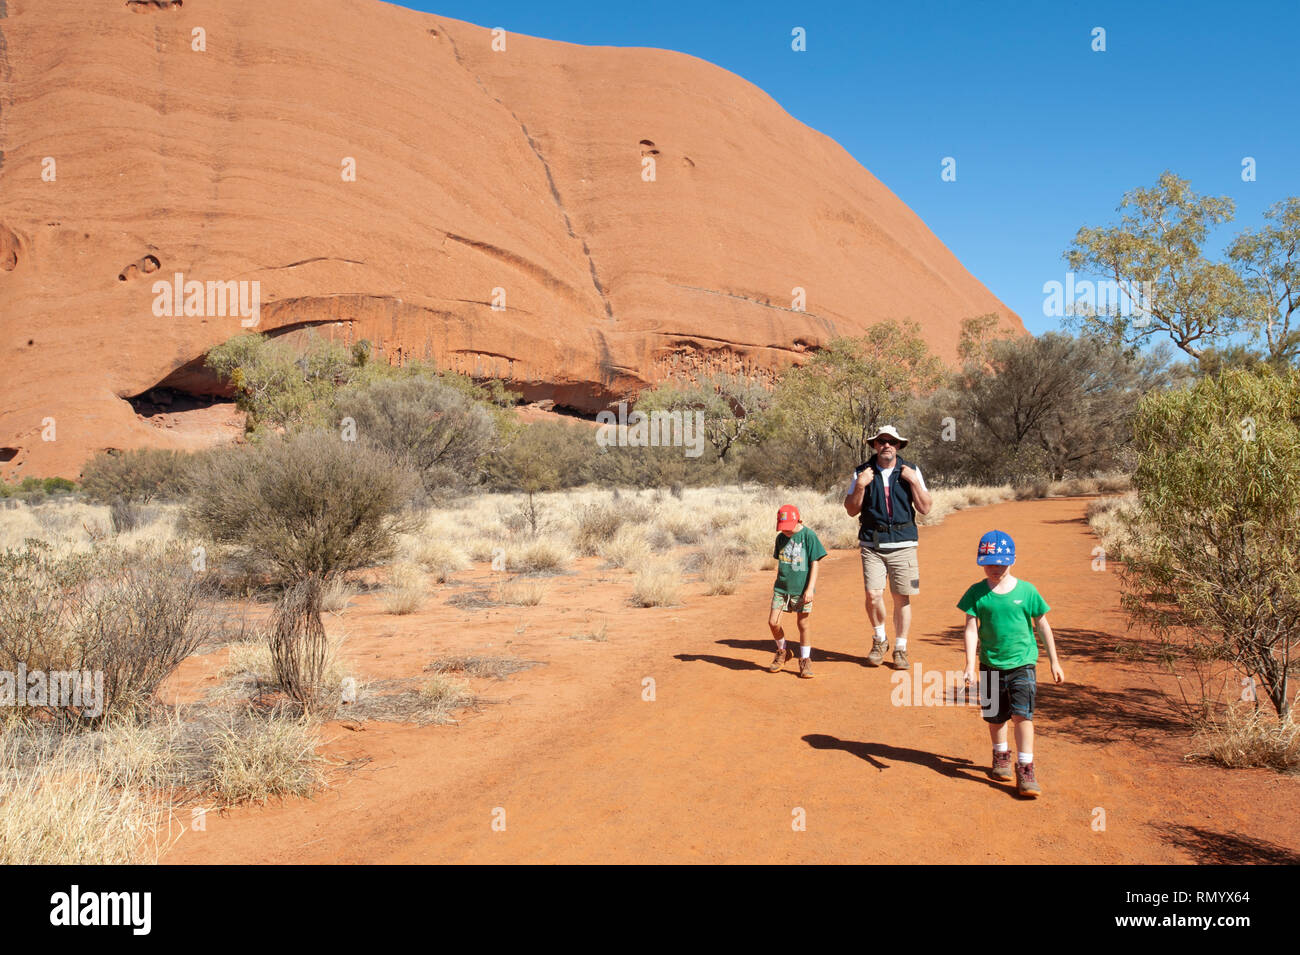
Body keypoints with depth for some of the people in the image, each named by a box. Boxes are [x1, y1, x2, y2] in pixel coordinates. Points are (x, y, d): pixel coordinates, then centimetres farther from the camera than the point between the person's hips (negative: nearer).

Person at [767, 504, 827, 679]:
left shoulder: (808, 535, -8)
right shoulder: (781, 537, 8)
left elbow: (814, 563, -8)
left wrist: (810, 588, -14)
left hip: (801, 588, -4)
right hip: (782, 587, 4)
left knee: (803, 623, 2)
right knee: (773, 622, -2)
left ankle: (805, 660, 17)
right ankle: (782, 652, 23)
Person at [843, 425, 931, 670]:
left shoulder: (911, 471, 4)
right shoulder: (862, 472, 4)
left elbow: (925, 508, 0)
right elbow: (852, 510, 4)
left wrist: (914, 482, -12)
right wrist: (860, 486, -12)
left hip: (903, 544, 0)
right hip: (872, 544, 0)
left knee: (902, 597, 2)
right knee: (873, 595, -11)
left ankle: (900, 649, 17)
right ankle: (879, 640, 14)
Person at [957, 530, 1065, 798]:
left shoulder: (1027, 591, -4)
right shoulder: (976, 593, -4)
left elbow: (1043, 626, 6)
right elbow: (971, 629, -7)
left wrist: (1054, 662, 10)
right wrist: (970, 665, -15)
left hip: (1022, 664, -2)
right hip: (991, 665, 2)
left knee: (1022, 714, -13)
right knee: (995, 716, 14)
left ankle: (1025, 769, -5)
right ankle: (1001, 756, 39)